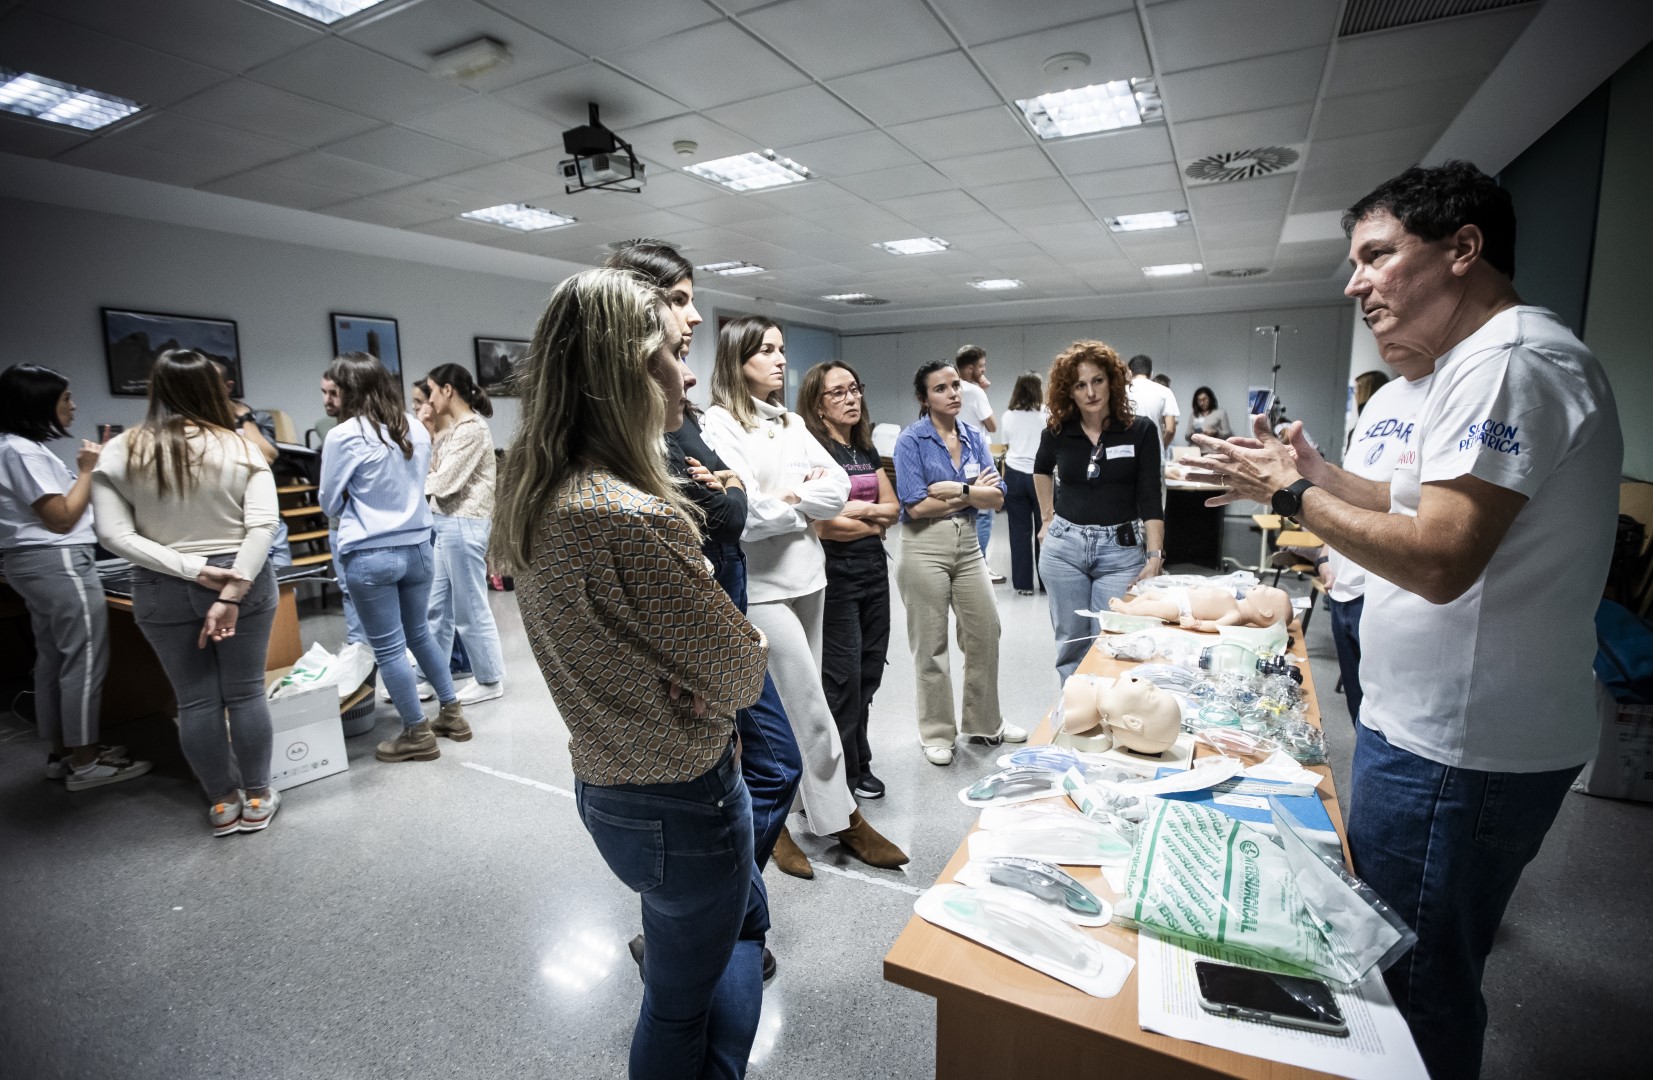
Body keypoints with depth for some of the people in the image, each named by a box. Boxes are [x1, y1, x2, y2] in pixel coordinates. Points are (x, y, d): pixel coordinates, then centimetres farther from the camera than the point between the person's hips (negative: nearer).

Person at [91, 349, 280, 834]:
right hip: (244, 581, -1)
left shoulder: (119, 453, -2)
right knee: (245, 693, 10)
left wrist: (194, 571, -12)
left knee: (196, 699, 11)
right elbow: (263, 525, -18)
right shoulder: (241, 448, -8)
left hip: (163, 591, 1)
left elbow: (112, 534, -9)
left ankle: (223, 804, 23)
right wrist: (233, 593, -18)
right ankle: (256, 799, 21)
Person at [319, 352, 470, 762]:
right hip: (418, 547, 6)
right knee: (420, 635, 20)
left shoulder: (344, 436, -12)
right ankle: (452, 713, 27)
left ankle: (417, 735, 14)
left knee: (389, 649, 6)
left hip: (371, 556, -6)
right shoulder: (416, 429, 4)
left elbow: (330, 503, -1)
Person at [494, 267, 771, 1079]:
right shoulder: (633, 519, -32)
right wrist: (746, 643, -3)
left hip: (604, 782, 8)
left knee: (747, 919, 31)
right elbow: (741, 673, -22)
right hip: (680, 799, -8)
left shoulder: (537, 495, -2)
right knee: (681, 1001, 19)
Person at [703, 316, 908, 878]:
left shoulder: (791, 423, 13)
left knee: (787, 707, 14)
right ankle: (841, 818, 17)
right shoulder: (720, 425, -9)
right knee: (811, 710, -1)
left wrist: (789, 498, -10)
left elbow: (839, 487, 4)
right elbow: (745, 515, -19)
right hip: (762, 585, -7)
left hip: (807, 576, 7)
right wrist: (806, 509, -4)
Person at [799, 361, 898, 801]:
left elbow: (892, 507, 9)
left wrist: (856, 509, -10)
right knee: (843, 677, 2)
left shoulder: (866, 450, 13)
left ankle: (857, 764, 28)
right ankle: (847, 772, 20)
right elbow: (822, 524, -20)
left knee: (869, 674, 12)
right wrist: (874, 524, -5)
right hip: (835, 573, -7)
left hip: (873, 569, 8)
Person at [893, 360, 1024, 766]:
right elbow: (916, 506, -16)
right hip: (925, 547, -5)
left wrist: (955, 489, -17)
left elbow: (997, 498, -1)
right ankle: (937, 734, 22)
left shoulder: (974, 438, 8)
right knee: (931, 645, 5)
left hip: (967, 544, 5)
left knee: (986, 632, 11)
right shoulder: (911, 440, -7)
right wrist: (972, 493, -8)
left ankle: (985, 724, 30)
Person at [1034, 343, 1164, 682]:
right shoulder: (1057, 431, 0)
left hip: (1121, 550, -2)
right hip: (1063, 547, 2)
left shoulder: (1141, 430, -5)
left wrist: (1155, 556, -16)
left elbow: (1150, 499, -7)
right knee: (1071, 642, 10)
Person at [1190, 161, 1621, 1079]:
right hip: (1445, 729, 10)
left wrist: (1292, 494, -16)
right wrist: (1322, 476, 9)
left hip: (1454, 752, -10)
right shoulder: (1489, 360, 15)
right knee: (1420, 966, 25)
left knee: (1415, 988, 7)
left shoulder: (1510, 360, -19)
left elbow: (1439, 559, -26)